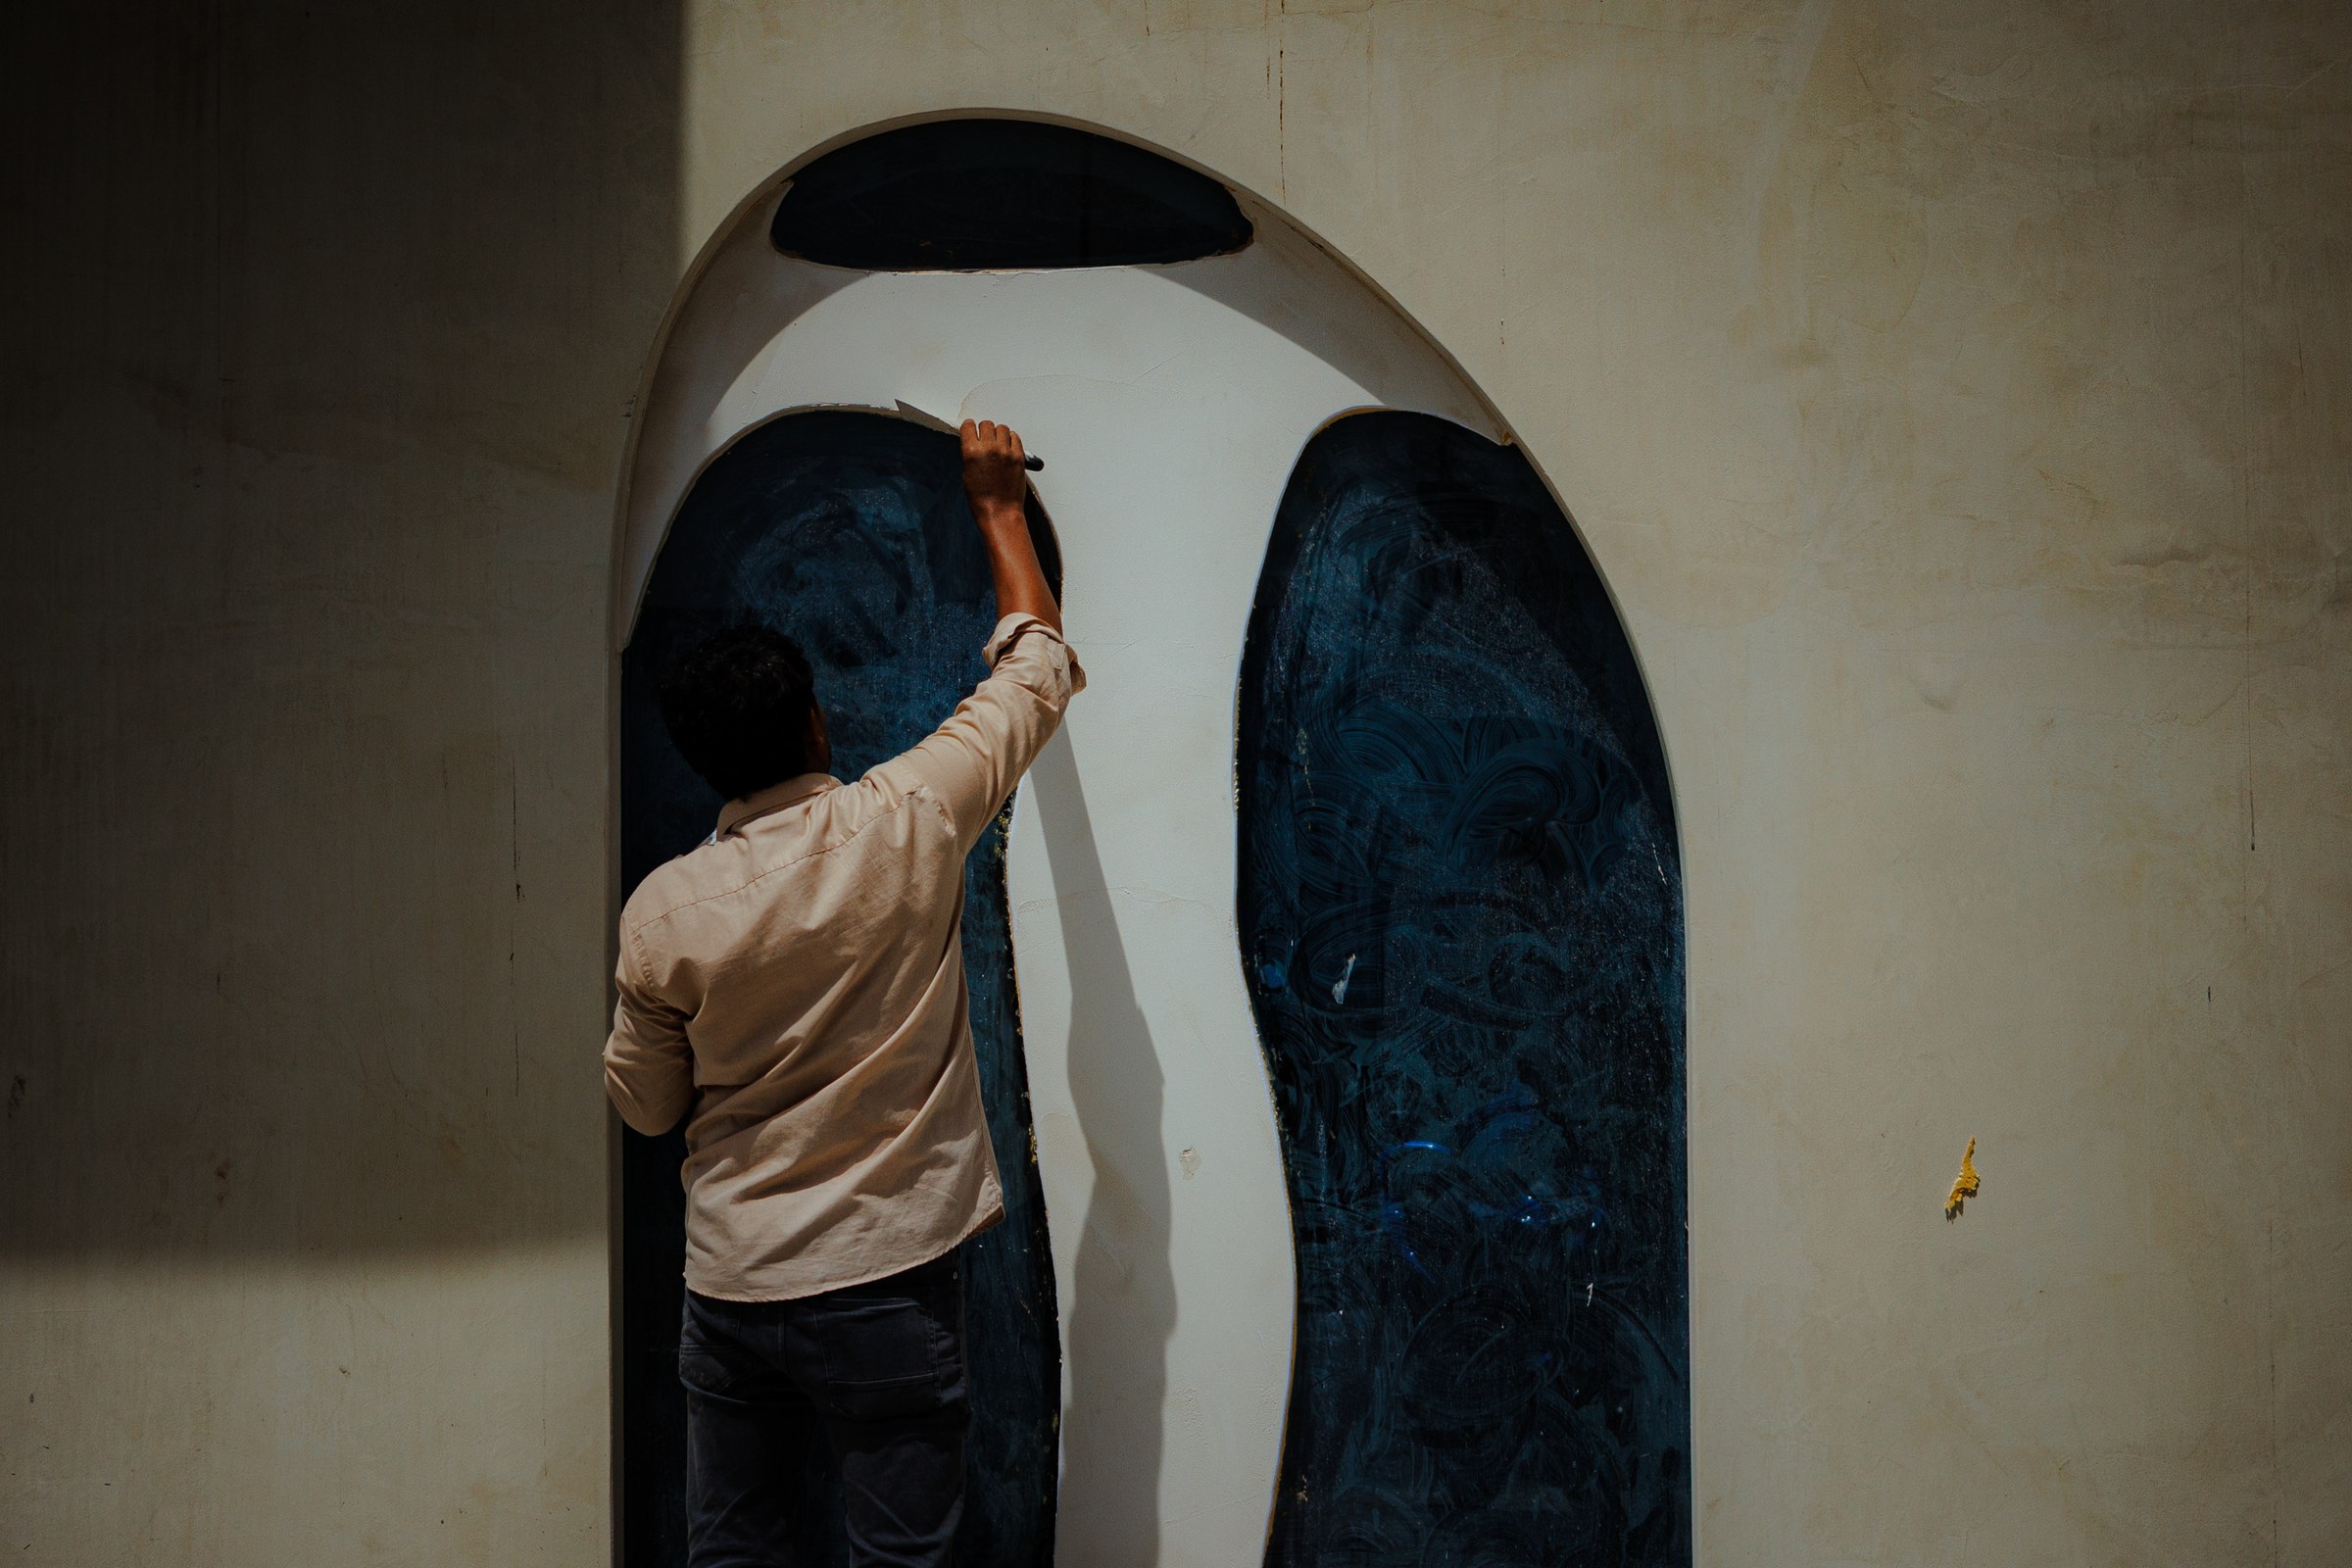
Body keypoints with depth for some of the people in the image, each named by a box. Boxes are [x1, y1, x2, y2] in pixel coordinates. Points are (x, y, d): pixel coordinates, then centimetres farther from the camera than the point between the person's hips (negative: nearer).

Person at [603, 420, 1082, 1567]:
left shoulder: (661, 912, -7)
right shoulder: (907, 825, -13)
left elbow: (645, 1105, 7)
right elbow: (1036, 661, 1)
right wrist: (997, 502, 14)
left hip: (728, 1289, 2)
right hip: (884, 1283, -2)